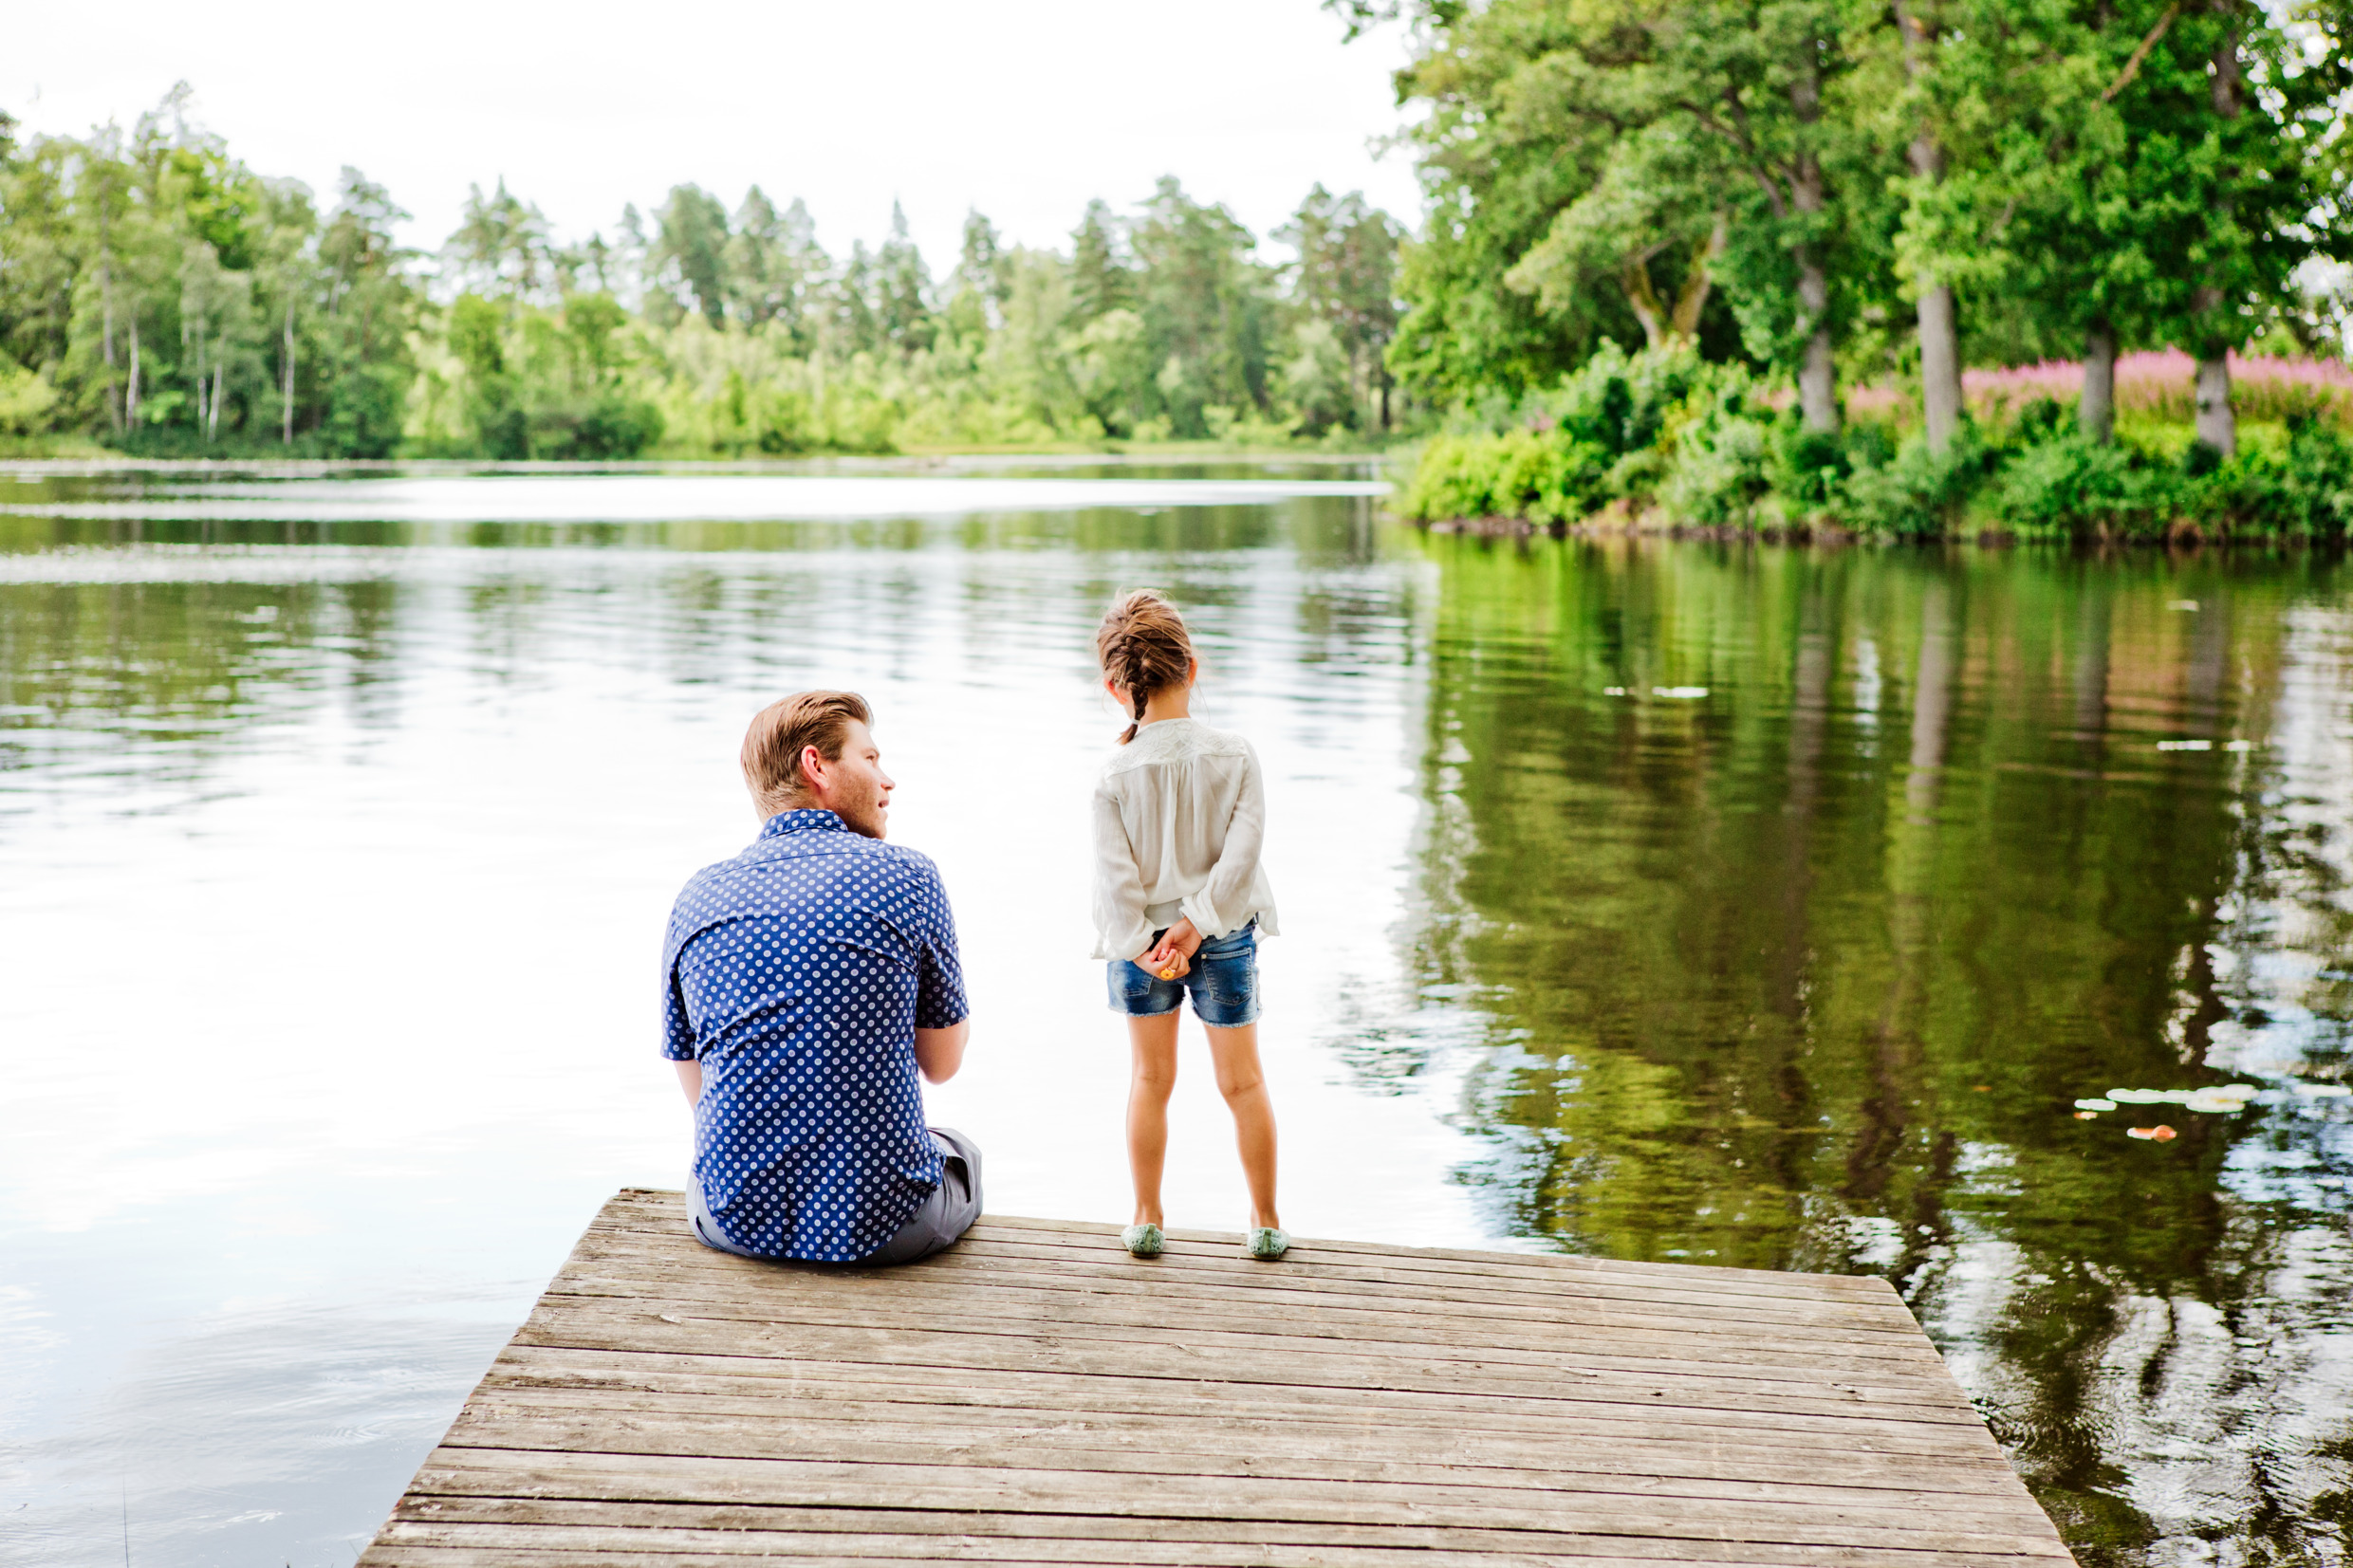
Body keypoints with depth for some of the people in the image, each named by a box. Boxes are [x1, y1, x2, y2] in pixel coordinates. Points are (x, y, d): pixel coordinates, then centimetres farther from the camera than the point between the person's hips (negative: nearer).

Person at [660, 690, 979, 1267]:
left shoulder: (698, 895, 4)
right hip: (881, 1222, -3)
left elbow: (697, 1091, 11)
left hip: (736, 1219, 3)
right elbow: (942, 1064, 4)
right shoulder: (905, 876, -6)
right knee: (958, 1151, 33)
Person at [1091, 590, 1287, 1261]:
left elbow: (1116, 872, -15)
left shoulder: (1114, 773, -13)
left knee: (1151, 1078, 16)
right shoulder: (1235, 756, -11)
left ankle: (1146, 1219, 22)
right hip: (1224, 940, 0)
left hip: (1140, 940, 0)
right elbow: (1242, 853, -16)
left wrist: (1144, 944, -9)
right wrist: (1196, 925, -13)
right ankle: (1266, 1222, 20)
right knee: (1243, 1081, 12)